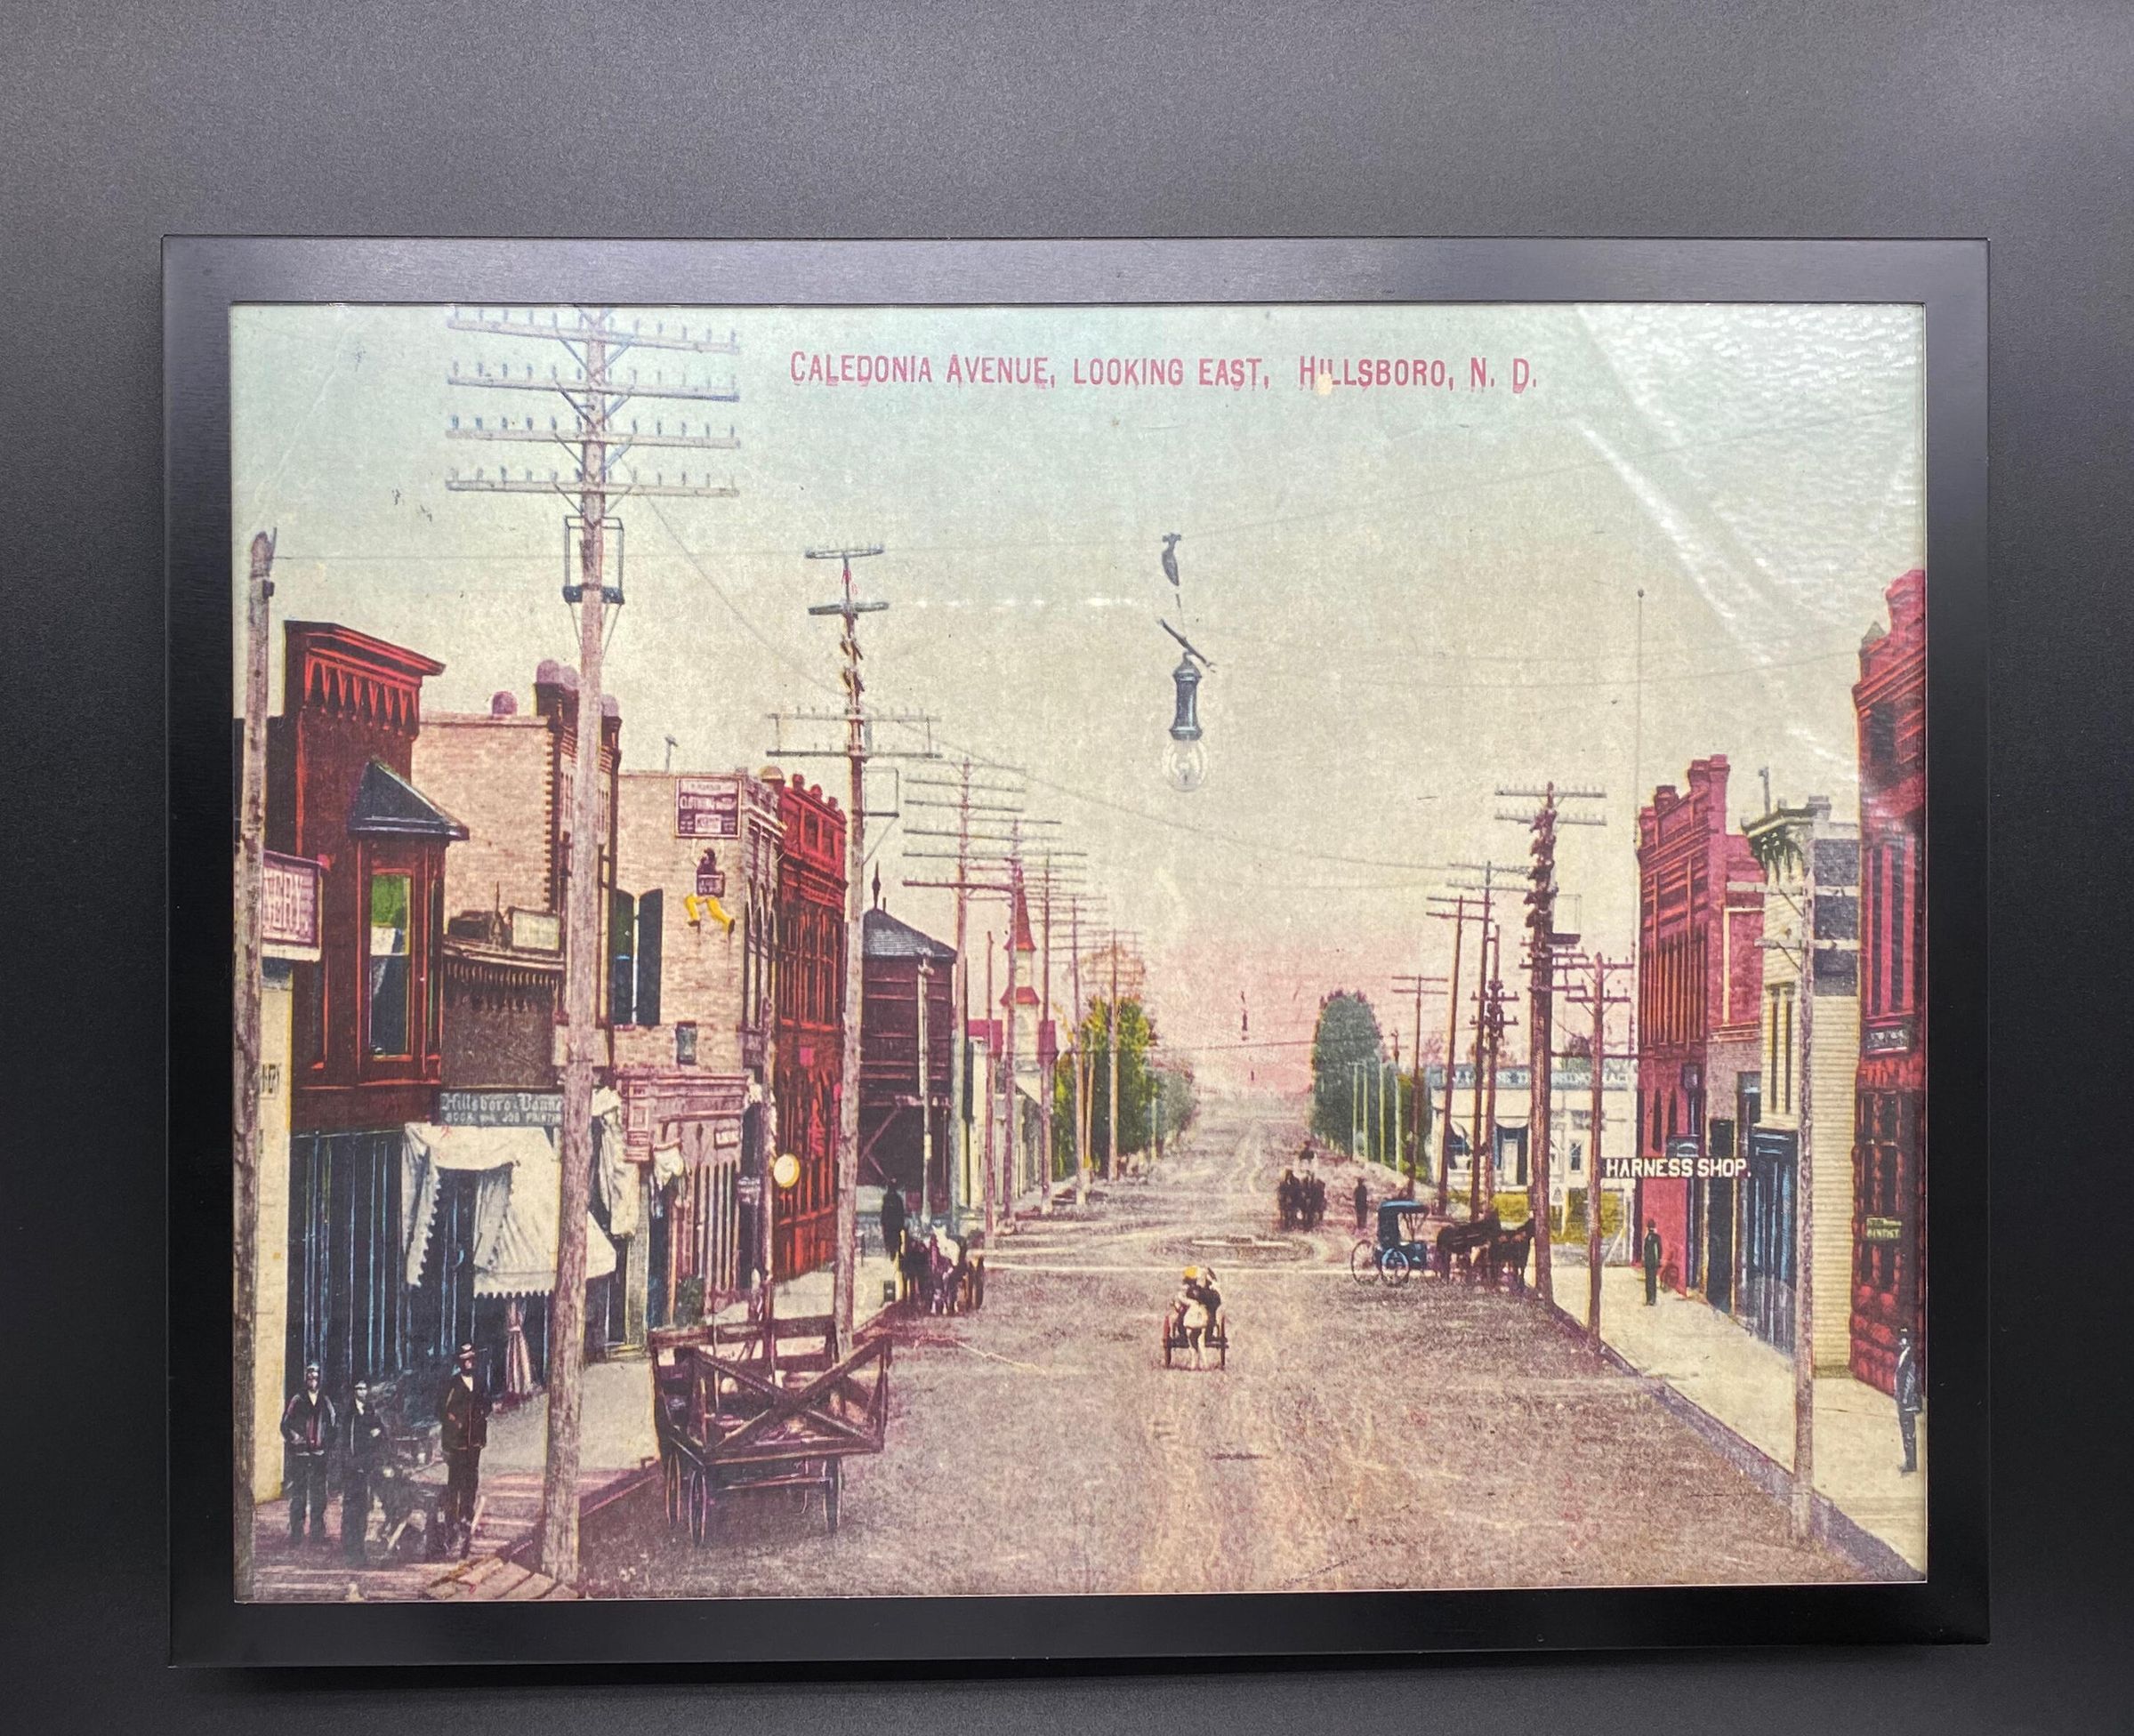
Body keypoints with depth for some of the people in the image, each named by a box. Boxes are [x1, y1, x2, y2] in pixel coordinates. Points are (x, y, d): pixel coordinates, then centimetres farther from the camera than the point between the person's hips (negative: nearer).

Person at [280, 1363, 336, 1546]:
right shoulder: (296, 1400, 0)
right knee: (298, 1494, -2)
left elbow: (332, 1426, 17)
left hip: (319, 1454, 3)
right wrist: (293, 1438, -15)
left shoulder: (326, 1402, 11)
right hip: (300, 1454, -3)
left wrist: (328, 1443, 4)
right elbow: (285, 1425, -1)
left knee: (319, 1495, 5)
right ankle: (296, 1533, 4)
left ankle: (318, 1533, 11)